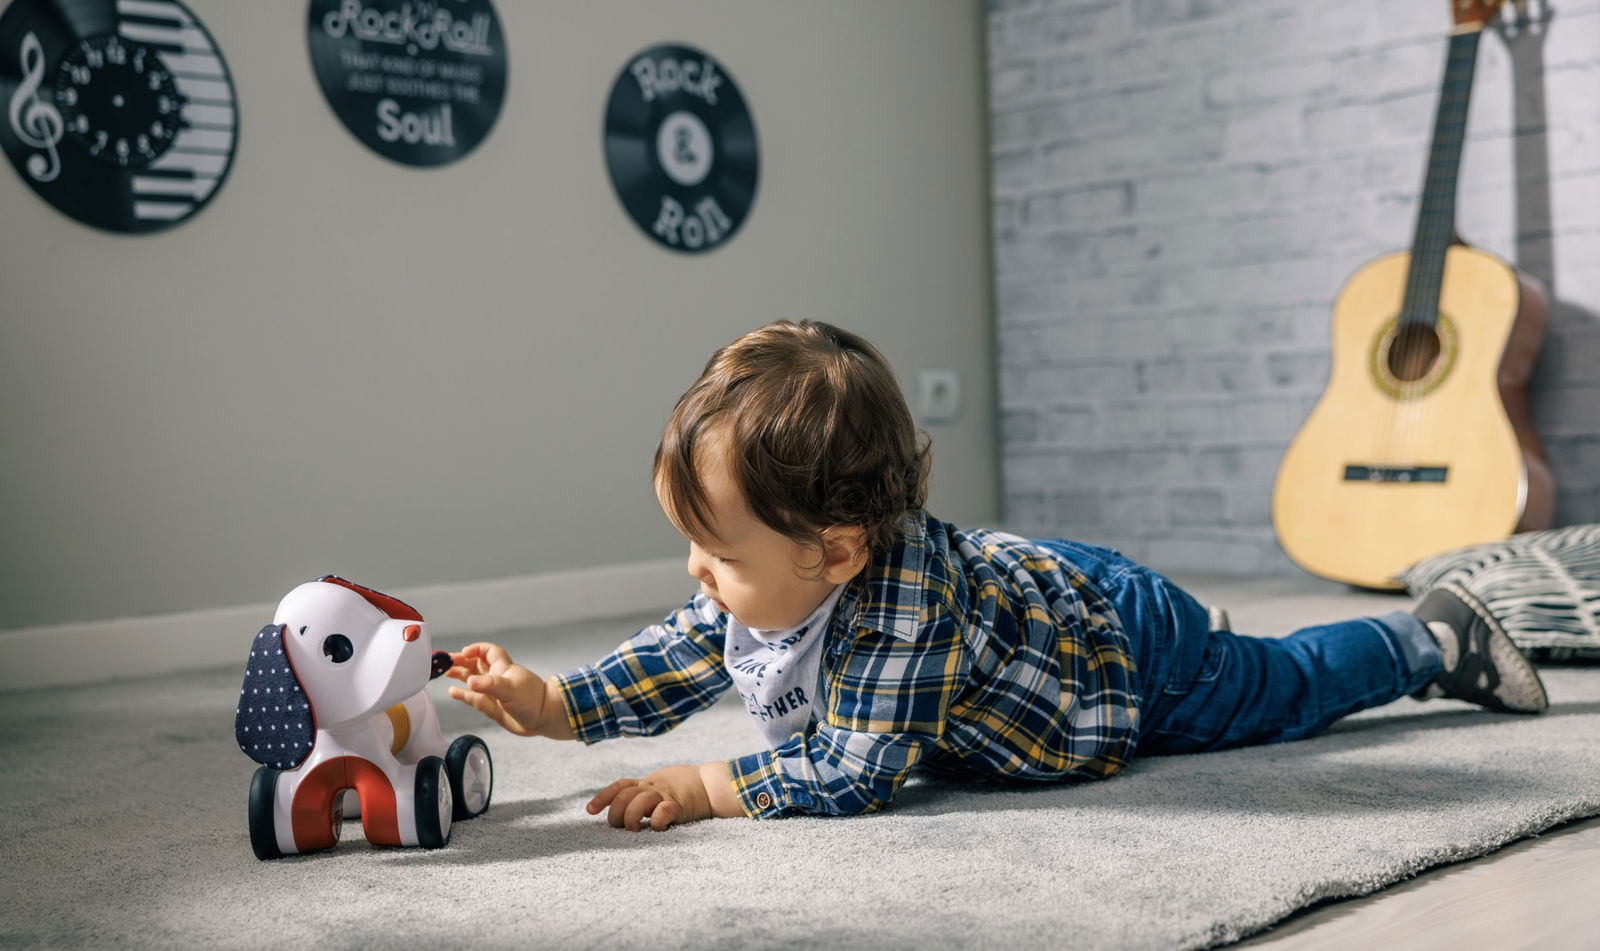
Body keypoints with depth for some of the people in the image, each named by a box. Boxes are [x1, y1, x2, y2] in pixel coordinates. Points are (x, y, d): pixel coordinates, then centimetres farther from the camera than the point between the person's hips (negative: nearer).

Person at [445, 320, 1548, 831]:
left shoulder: (897, 598, -48)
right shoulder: (763, 581, -21)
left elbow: (852, 770, -46)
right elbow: (679, 657, -7)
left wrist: (707, 787, -44)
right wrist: (553, 703, -17)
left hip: (1121, 640, -7)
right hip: (1046, 580, 7)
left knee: (1276, 685, 18)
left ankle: (1433, 639, 41)